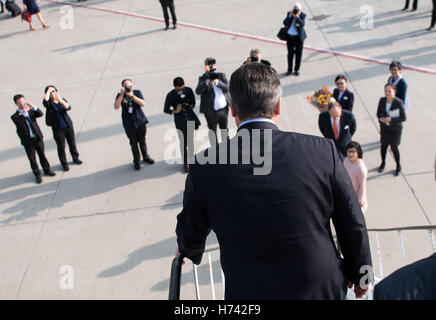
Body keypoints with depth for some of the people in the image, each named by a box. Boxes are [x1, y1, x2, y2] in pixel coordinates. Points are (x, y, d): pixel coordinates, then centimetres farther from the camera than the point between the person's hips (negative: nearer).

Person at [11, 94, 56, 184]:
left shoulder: (31, 111, 5)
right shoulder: (15, 116, -5)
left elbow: (40, 114, -12)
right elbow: (20, 124, -24)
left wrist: (33, 107, -25)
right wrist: (24, 113, -31)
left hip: (38, 138, 3)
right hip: (28, 141, -3)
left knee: (42, 155, 16)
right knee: (32, 159, 7)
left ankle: (47, 170, 32)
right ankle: (37, 175, 20)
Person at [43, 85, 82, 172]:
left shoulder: (62, 100, 4)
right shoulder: (49, 103, -6)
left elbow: (68, 107, -15)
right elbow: (45, 101, -31)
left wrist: (61, 100, -31)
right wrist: (48, 90, -19)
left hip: (68, 126, 3)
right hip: (58, 129, -3)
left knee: (72, 143, 16)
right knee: (61, 147, 5)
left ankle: (75, 158, 37)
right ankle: (64, 164, 19)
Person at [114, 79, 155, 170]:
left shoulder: (137, 92, -3)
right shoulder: (120, 95, -5)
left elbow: (143, 104, -18)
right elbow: (116, 107, -20)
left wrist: (132, 95, -27)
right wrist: (122, 94, -25)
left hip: (140, 121, 1)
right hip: (129, 124, -1)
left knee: (142, 141, 16)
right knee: (133, 143, 7)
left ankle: (146, 157, 36)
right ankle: (136, 161, 21)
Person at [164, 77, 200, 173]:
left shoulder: (189, 90, -5)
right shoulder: (170, 95, -11)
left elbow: (193, 102, 9)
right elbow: (166, 110, -3)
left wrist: (189, 106, -13)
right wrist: (175, 111, -20)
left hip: (190, 119, 2)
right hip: (180, 121, -2)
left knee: (191, 142, 8)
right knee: (183, 143, 6)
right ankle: (185, 163, 19)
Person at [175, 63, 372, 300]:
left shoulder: (205, 168, -16)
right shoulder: (323, 151, -16)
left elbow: (191, 230, 2)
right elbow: (353, 226, -6)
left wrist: (188, 251, 25)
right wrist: (359, 275, 12)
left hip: (249, 293, 0)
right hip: (322, 289, 1)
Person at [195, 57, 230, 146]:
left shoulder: (221, 76, 5)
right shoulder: (203, 78, -3)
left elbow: (227, 88, -7)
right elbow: (198, 91, -17)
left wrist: (217, 82, -22)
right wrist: (206, 81, -27)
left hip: (223, 108, 3)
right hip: (211, 110, -3)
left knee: (224, 129, 17)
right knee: (212, 130, 6)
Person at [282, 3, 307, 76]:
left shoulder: (303, 15, -4)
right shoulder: (289, 14, 3)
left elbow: (302, 24, -19)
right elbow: (285, 23, -9)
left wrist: (297, 16, -25)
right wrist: (290, 15, -18)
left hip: (299, 37, -2)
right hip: (289, 36, 2)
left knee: (298, 53, 4)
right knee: (290, 53, 7)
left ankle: (297, 69, 15)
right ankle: (289, 70, 15)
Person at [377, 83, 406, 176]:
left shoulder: (398, 102, -20)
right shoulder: (382, 100, -7)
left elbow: (403, 118, -16)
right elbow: (378, 113, 5)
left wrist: (391, 119, -27)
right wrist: (381, 118, -17)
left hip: (395, 129, -4)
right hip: (384, 128, 4)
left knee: (394, 148, 5)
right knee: (383, 146, 15)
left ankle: (398, 166, 31)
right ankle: (383, 163, 42)